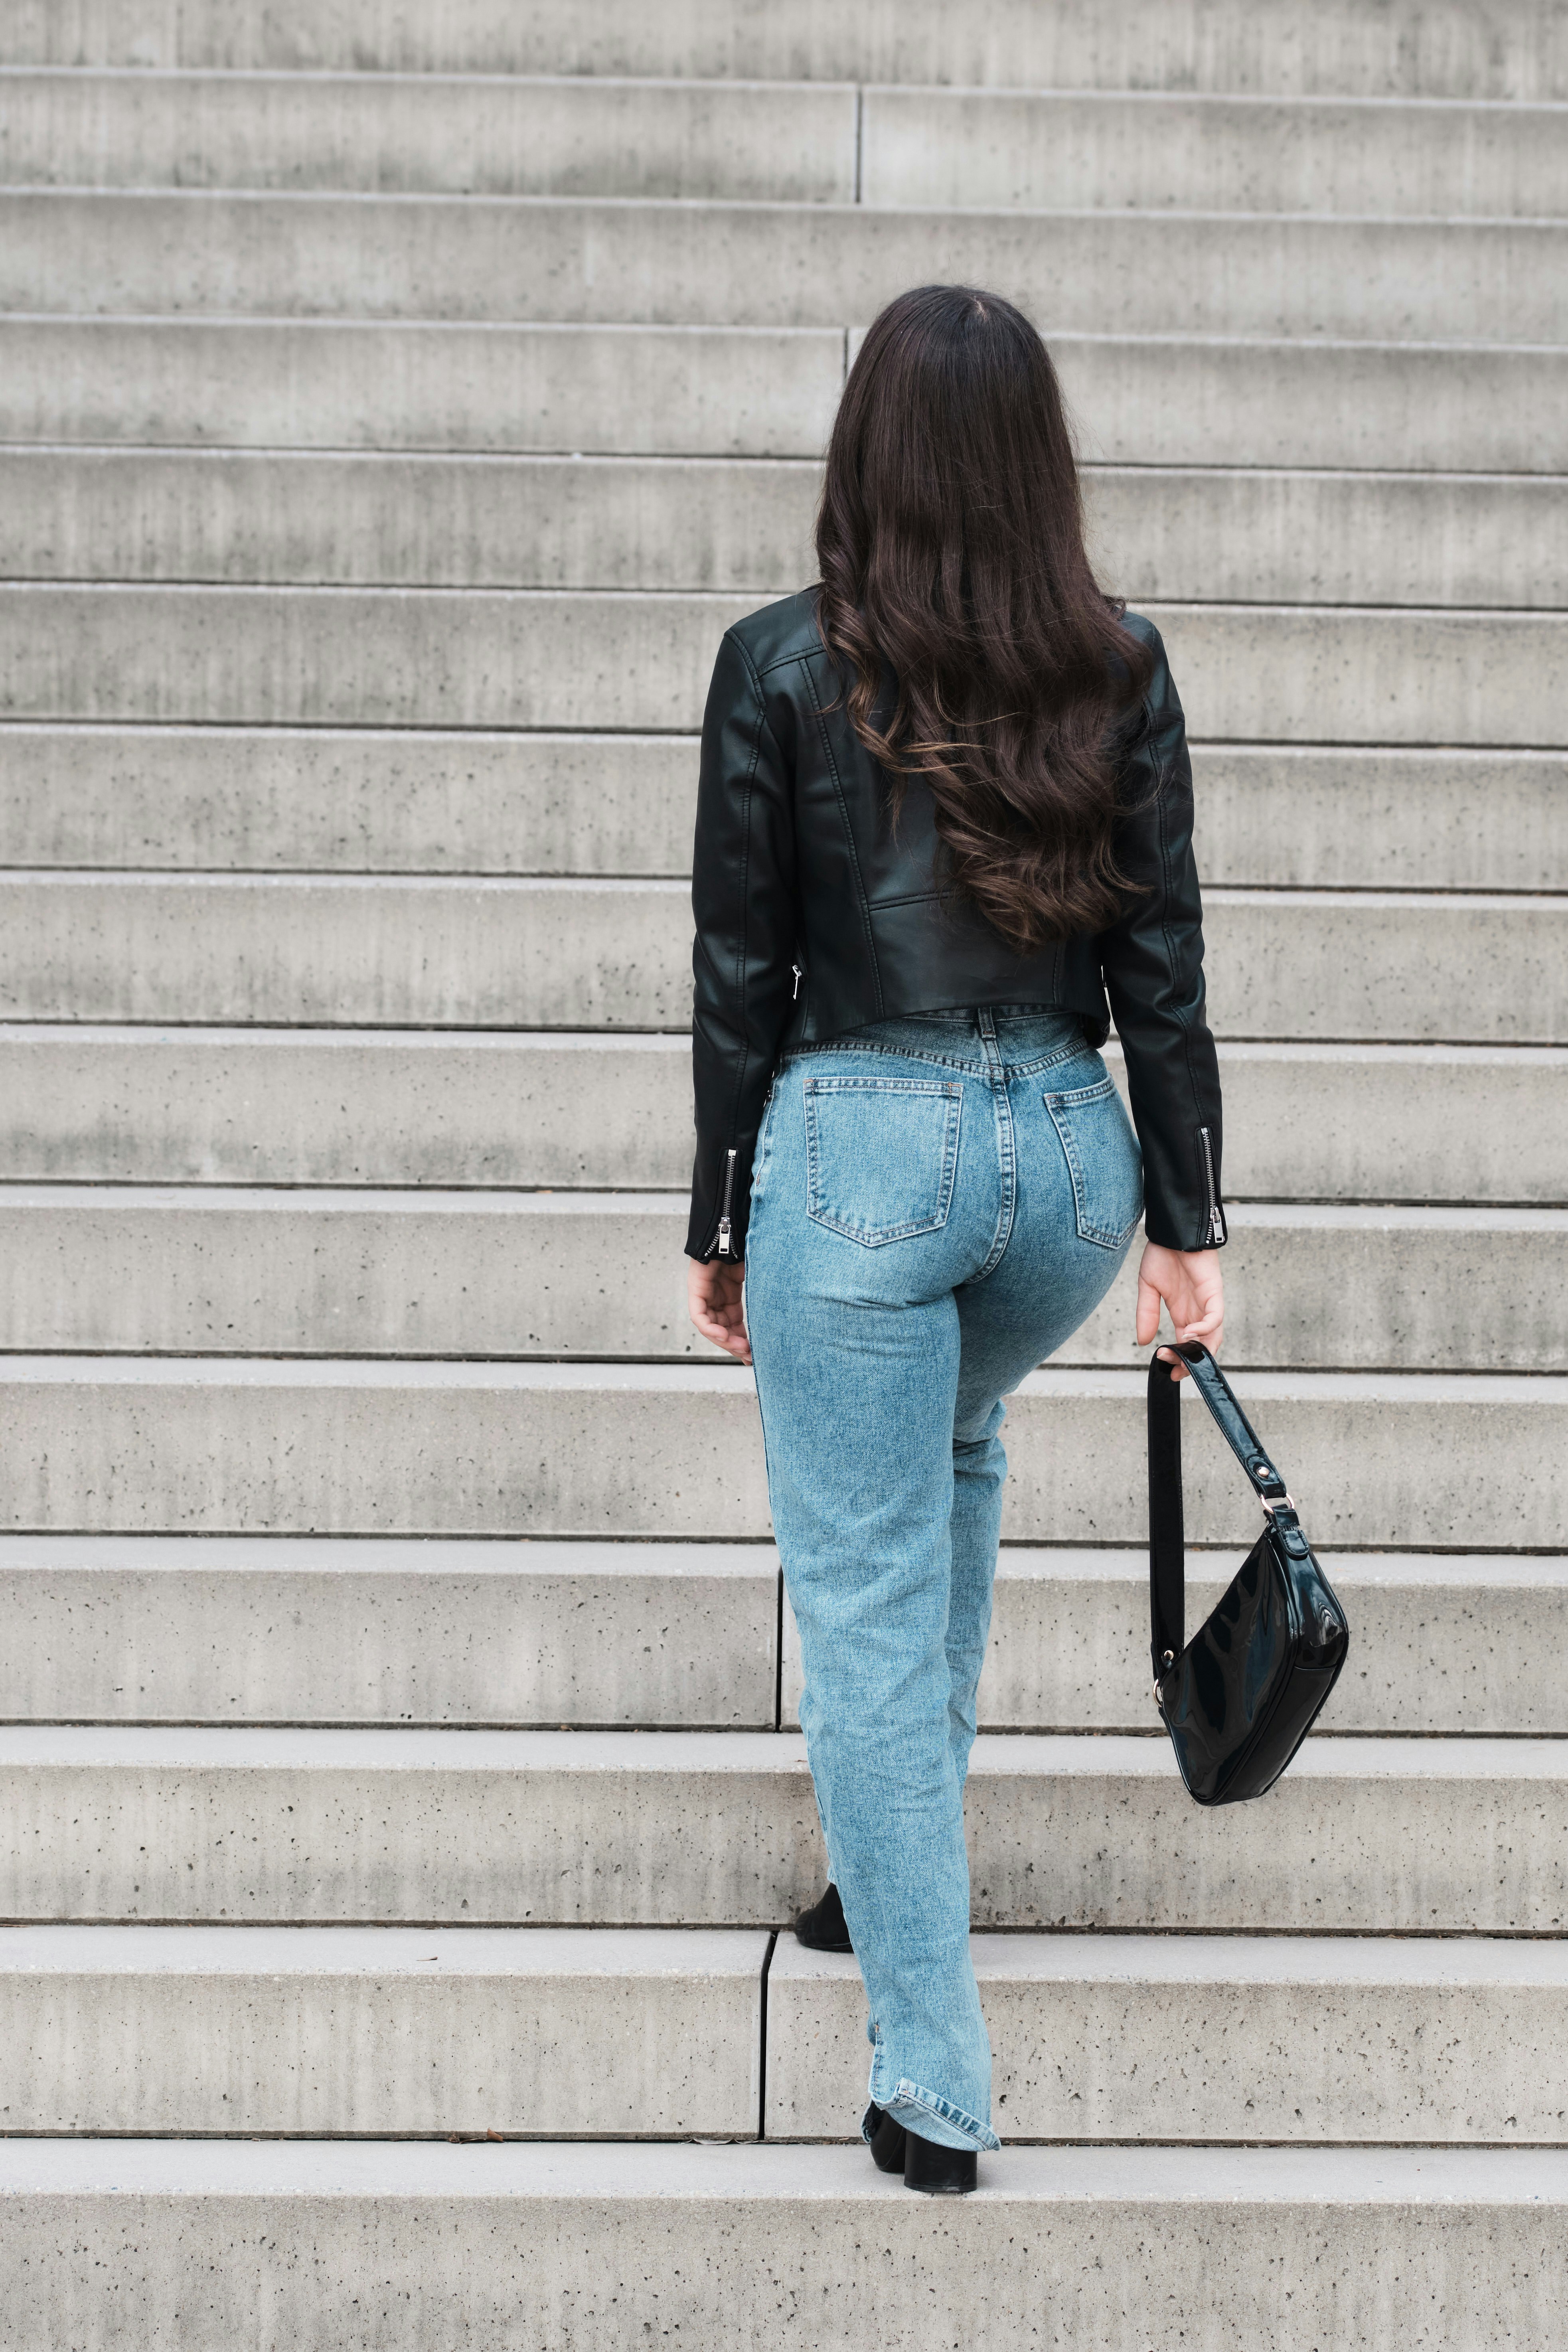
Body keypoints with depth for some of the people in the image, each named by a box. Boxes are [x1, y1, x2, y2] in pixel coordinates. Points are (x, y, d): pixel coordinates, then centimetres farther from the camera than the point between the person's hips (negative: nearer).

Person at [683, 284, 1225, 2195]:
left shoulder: (782, 666, -6)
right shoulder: (1119, 668, 0)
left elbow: (742, 971, -3)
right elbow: (1161, 962, 1)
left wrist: (719, 1224, 7)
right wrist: (1184, 1223, 9)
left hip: (858, 1148, -4)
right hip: (1070, 1147, 4)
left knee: (866, 1598, 4)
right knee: (951, 1458, 33)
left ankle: (934, 2086, 6)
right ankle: (902, 1866, 38)